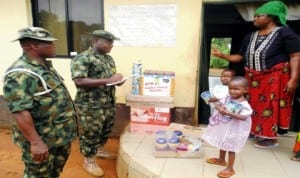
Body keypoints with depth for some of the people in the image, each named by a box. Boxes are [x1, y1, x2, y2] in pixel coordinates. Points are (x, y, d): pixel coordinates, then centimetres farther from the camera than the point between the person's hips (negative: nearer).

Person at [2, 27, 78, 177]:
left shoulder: (46, 67, 6)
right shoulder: (21, 73, -24)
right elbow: (19, 112, -29)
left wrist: (70, 118, 20)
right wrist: (36, 142, -28)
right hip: (42, 139, -9)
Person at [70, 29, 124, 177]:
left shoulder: (109, 58, 11)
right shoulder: (82, 58, -15)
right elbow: (79, 81, -26)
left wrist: (118, 80, -3)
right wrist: (107, 80, -29)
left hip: (109, 103, 8)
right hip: (91, 105, -8)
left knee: (105, 130, 21)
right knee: (90, 133, 6)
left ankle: (100, 150, 43)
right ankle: (89, 161, 24)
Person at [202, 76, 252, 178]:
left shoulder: (244, 105, -23)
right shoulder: (227, 98, -4)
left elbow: (243, 117, -31)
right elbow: (218, 104, 0)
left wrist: (229, 113, -36)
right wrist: (220, 108, -24)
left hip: (234, 129, -7)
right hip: (223, 126, 8)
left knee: (231, 148, 4)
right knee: (222, 144, 25)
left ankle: (230, 169, 20)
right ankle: (221, 160, 48)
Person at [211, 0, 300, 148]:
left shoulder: (284, 33, -7)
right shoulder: (250, 37, 12)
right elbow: (240, 56, 13)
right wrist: (222, 55, 1)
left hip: (274, 77, -6)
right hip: (253, 78, 6)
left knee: (271, 106, -2)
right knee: (254, 105, 11)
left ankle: (271, 138, 10)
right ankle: (256, 131, 27)